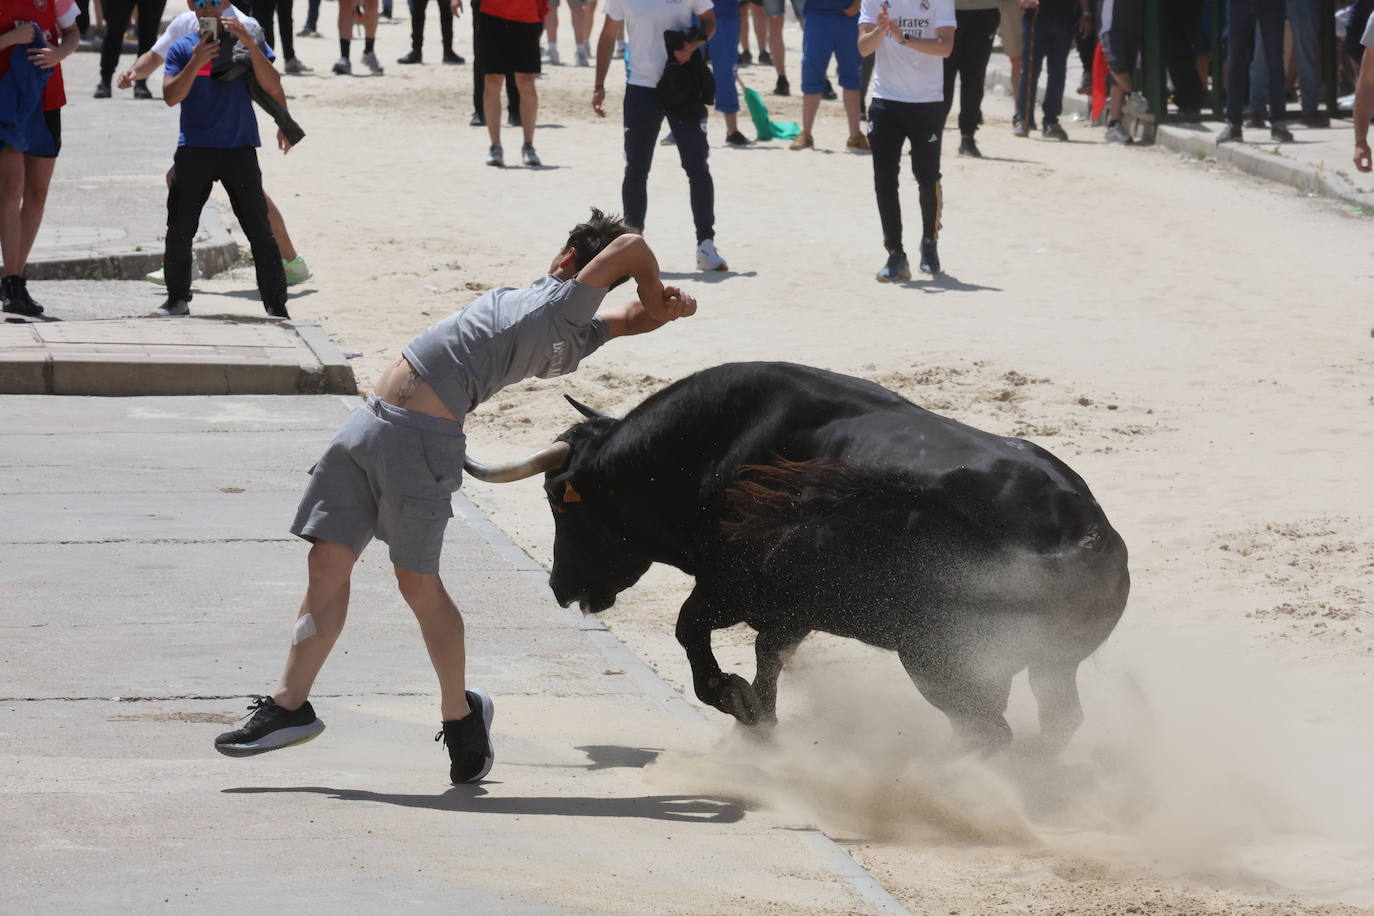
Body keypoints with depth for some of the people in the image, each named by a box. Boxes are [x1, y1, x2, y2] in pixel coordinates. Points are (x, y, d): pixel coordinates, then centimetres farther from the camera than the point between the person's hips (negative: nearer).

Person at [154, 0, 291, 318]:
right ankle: (177, 299, 22)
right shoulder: (182, 49, 5)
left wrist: (248, 43, -19)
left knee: (260, 232, -5)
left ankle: (276, 307, 0)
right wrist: (196, 62, -21)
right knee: (179, 232, 5)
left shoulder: (247, 39, 3)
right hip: (194, 150, 1)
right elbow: (171, 97, -7)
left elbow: (273, 86, -9)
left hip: (239, 149, -1)